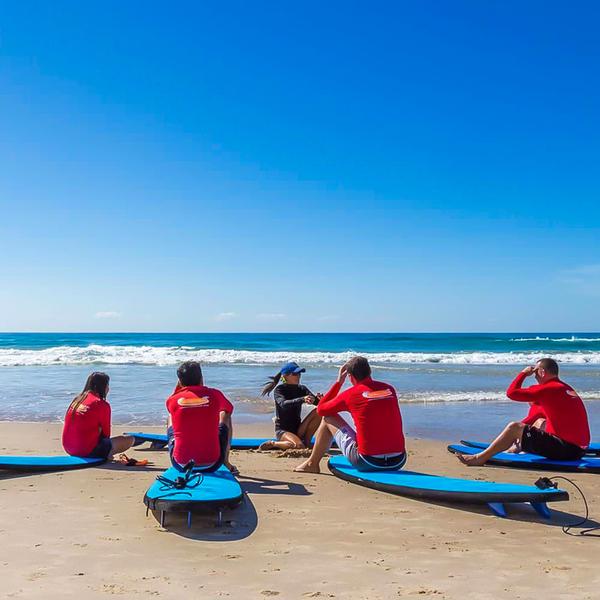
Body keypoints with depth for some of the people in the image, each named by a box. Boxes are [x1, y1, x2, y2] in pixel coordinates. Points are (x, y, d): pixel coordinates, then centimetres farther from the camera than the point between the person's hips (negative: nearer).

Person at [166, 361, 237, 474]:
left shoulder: (172, 400, -5)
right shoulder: (214, 395, -6)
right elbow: (229, 410, 18)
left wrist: (178, 386, 20)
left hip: (181, 466, 1)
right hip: (211, 465, -1)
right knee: (225, 416, 25)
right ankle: (226, 462, 36)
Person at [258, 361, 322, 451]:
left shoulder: (302, 389, 5)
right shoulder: (279, 389, -9)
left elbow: (317, 402, -6)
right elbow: (283, 404, -31)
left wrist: (318, 399, -31)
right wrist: (302, 400, -47)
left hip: (297, 429, 5)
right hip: (282, 430, -5)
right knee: (299, 446, -34)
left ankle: (306, 441, -6)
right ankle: (272, 444, -7)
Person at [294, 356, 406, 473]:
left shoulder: (350, 394, -5)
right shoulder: (390, 389, 6)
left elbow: (321, 409, 12)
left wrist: (338, 382, 17)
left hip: (367, 463, -4)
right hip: (398, 462, 4)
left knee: (328, 419, 16)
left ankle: (312, 464, 30)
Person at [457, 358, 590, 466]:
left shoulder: (547, 388, -13)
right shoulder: (566, 388, 16)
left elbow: (511, 393, -12)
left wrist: (523, 373, 2)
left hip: (565, 449, -10)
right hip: (579, 449, 10)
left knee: (514, 428, -9)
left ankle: (480, 458, -1)